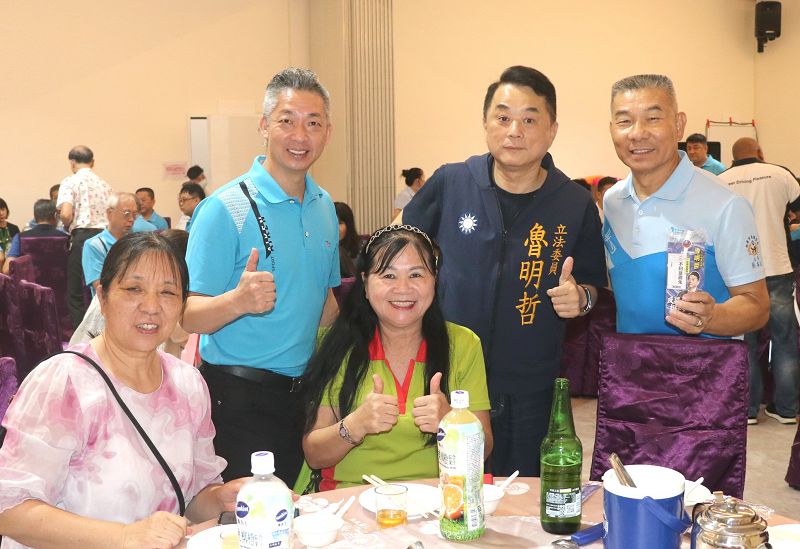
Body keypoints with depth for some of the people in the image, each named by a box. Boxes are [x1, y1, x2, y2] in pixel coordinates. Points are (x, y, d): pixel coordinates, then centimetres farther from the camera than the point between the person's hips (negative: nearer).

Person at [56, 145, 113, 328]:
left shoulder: (70, 182, -1)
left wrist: (67, 226, 7)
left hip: (82, 237, -5)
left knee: (77, 294, 3)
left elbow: (66, 214, -13)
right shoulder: (105, 184, 14)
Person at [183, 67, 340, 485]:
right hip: (240, 400, -6)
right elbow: (189, 316, -17)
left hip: (304, 393, 6)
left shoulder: (325, 206, 8)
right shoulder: (225, 208, -12)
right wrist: (238, 300, -34)